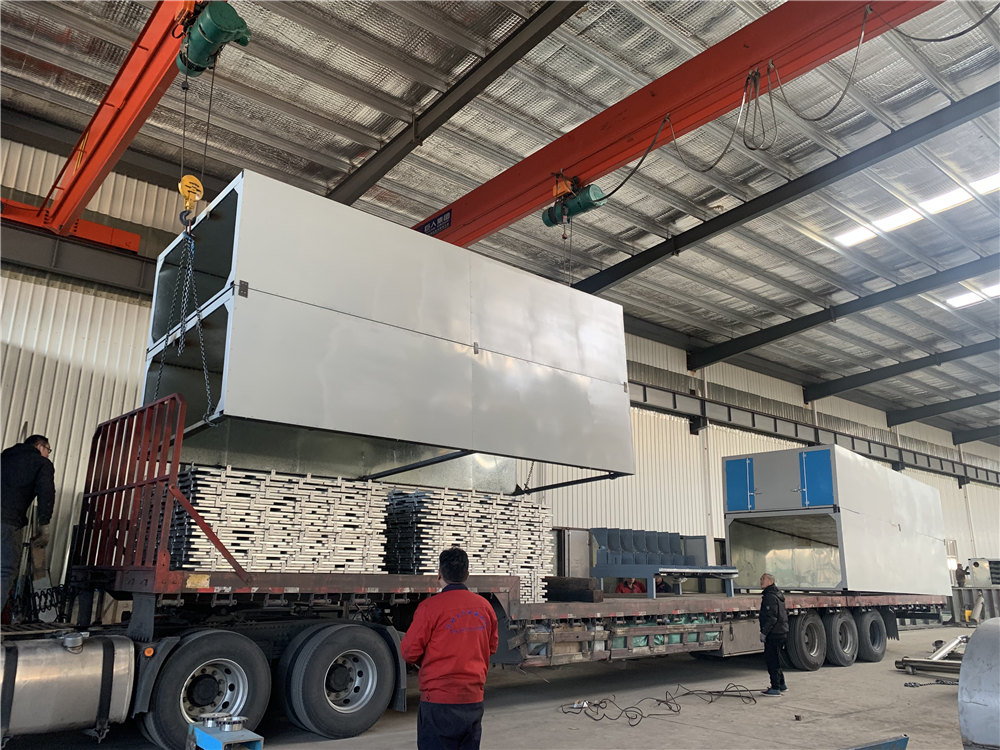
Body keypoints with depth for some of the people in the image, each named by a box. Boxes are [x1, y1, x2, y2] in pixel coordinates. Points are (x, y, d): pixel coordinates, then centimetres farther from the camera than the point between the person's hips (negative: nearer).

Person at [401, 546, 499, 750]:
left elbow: (409, 652, -10)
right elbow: (492, 646, 14)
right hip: (474, 700, 5)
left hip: (439, 699, -5)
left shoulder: (430, 607, -15)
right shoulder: (484, 606, 1)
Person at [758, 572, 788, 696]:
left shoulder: (770, 597, -17)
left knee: (771, 660, -5)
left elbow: (771, 617, -23)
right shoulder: (778, 595, 16)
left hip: (774, 634, -10)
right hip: (782, 632, 10)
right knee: (774, 659, 19)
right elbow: (785, 613, 23)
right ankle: (781, 684, 26)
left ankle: (775, 688, -2)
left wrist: (764, 632, -19)